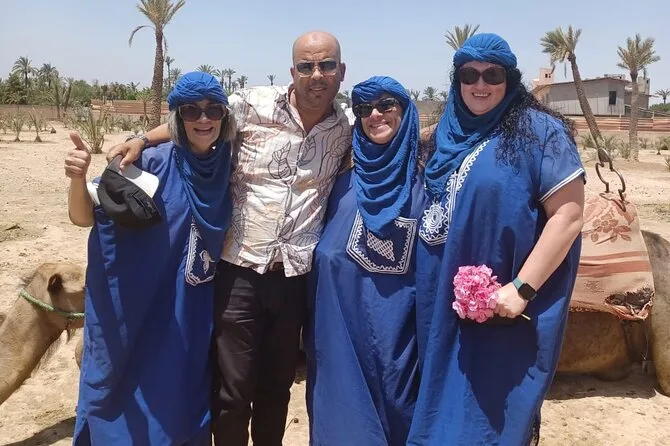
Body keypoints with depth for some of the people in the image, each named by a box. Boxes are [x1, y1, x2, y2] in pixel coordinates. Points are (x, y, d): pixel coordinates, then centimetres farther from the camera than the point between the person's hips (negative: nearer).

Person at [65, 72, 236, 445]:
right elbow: (83, 217, -12)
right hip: (141, 308, -3)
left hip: (196, 313, 3)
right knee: (130, 391, 9)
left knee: (183, 397, 17)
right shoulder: (153, 163, -13)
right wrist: (78, 178, -30)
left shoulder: (229, 168, -2)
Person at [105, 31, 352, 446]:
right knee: (233, 389, 6)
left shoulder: (347, 129, 3)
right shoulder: (254, 104, -5)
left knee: (277, 385, 17)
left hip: (296, 274, 2)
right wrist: (141, 140, -5)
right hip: (240, 269, -2)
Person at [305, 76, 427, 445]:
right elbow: (324, 251, 12)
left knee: (394, 411, 10)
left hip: (396, 329, -2)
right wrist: (313, 328, 9)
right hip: (342, 326, 2)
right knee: (343, 416, 10)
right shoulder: (345, 185, 7)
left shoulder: (424, 185, -1)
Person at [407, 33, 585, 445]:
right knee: (445, 400, 18)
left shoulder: (538, 131, -10)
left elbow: (569, 215, -16)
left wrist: (521, 289, -20)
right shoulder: (451, 132, 9)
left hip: (502, 306, -6)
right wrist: (429, 280, 10)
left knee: (491, 410, 6)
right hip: (445, 301, 6)